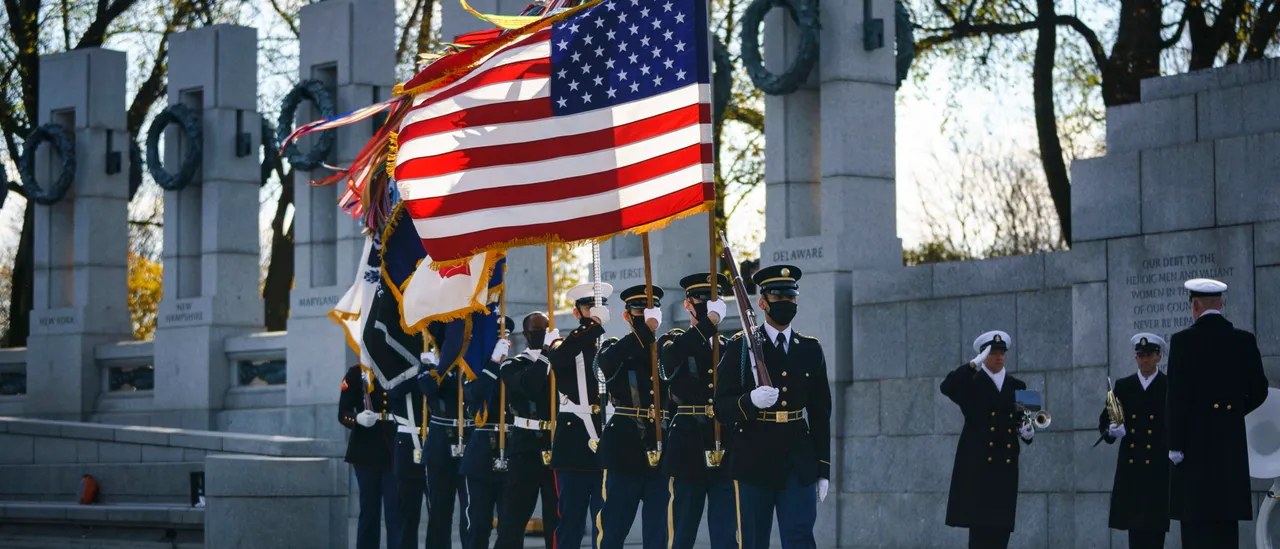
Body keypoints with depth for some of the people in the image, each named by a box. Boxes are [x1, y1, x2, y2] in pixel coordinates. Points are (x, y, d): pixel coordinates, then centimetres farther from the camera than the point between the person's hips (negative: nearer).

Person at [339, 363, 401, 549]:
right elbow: (343, 413, -3)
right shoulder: (356, 373, 1)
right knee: (369, 508, 6)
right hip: (367, 452, -1)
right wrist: (358, 418, -23)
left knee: (396, 510, -4)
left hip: (397, 451, 1)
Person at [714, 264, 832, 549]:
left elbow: (820, 414, 12)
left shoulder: (811, 350, 11)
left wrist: (823, 470, 8)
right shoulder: (740, 347, 1)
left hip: (799, 465, 2)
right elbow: (722, 408, -5)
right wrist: (750, 401, -27)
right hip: (753, 462, -2)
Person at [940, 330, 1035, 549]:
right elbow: (946, 387, -18)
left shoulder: (1017, 386, 15)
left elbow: (1022, 422, 17)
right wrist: (975, 364, -20)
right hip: (977, 464, -4)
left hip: (1006, 465, 4)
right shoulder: (971, 384, 2)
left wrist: (1027, 432, -6)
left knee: (1001, 525, 2)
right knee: (979, 525, -7)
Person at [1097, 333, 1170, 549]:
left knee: (1155, 524, -5)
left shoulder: (1170, 387, 2)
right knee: (1134, 523, 0)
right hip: (1130, 466, 2)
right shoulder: (1123, 386, 11)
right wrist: (1111, 431, -11)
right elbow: (1105, 420, 10)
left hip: (1158, 468, -2)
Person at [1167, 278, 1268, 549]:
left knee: (1196, 520, -3)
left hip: (1195, 443, -4)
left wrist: (1175, 445, -7)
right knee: (1226, 520, 8)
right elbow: (1258, 391, 5)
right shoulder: (1244, 340, 4)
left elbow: (1177, 396, -11)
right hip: (1231, 444, 4)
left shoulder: (1183, 341, -7)